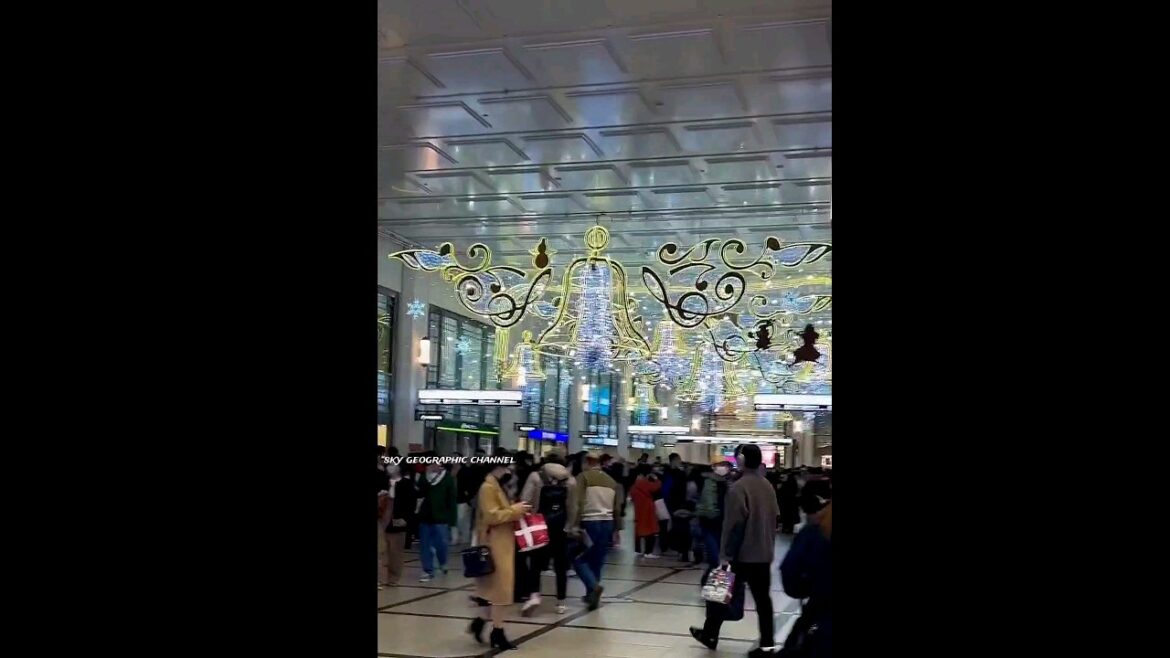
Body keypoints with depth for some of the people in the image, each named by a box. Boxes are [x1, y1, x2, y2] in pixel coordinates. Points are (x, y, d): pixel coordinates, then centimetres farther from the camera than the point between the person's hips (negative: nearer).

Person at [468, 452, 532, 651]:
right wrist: (514, 510, -18)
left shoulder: (499, 487, 16)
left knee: (495, 586, 14)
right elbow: (492, 516, -24)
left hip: (503, 545, 10)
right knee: (500, 587, -5)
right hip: (495, 546, -10)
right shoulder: (488, 488, -16)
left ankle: (479, 622, 23)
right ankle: (497, 632, 3)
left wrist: (515, 510, 9)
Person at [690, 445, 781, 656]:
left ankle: (710, 634, 20)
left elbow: (733, 524, -18)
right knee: (762, 598, 8)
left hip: (741, 554, -6)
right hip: (764, 553, 6)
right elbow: (773, 520, 12)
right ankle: (767, 644, 5)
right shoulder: (768, 487, 6)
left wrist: (725, 554, -14)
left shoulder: (739, 487, -16)